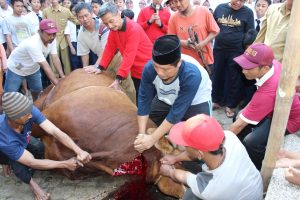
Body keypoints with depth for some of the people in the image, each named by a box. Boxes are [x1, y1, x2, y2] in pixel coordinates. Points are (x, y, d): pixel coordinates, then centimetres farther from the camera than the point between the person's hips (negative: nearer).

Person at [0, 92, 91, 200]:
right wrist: (65, 164, -33)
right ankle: (30, 182, -2)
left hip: (22, 139, 5)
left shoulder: (30, 111, -36)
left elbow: (55, 131, -37)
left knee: (38, 146, -23)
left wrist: (79, 151, -48)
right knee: (17, 161, -33)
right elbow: (32, 163, -35)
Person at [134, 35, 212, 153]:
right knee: (146, 128, 4)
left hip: (196, 102, -3)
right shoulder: (149, 68, -30)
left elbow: (177, 112, -35)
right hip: (166, 99, 4)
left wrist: (153, 139, -33)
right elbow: (144, 100, -21)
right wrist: (141, 134, -26)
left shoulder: (191, 75, -41)